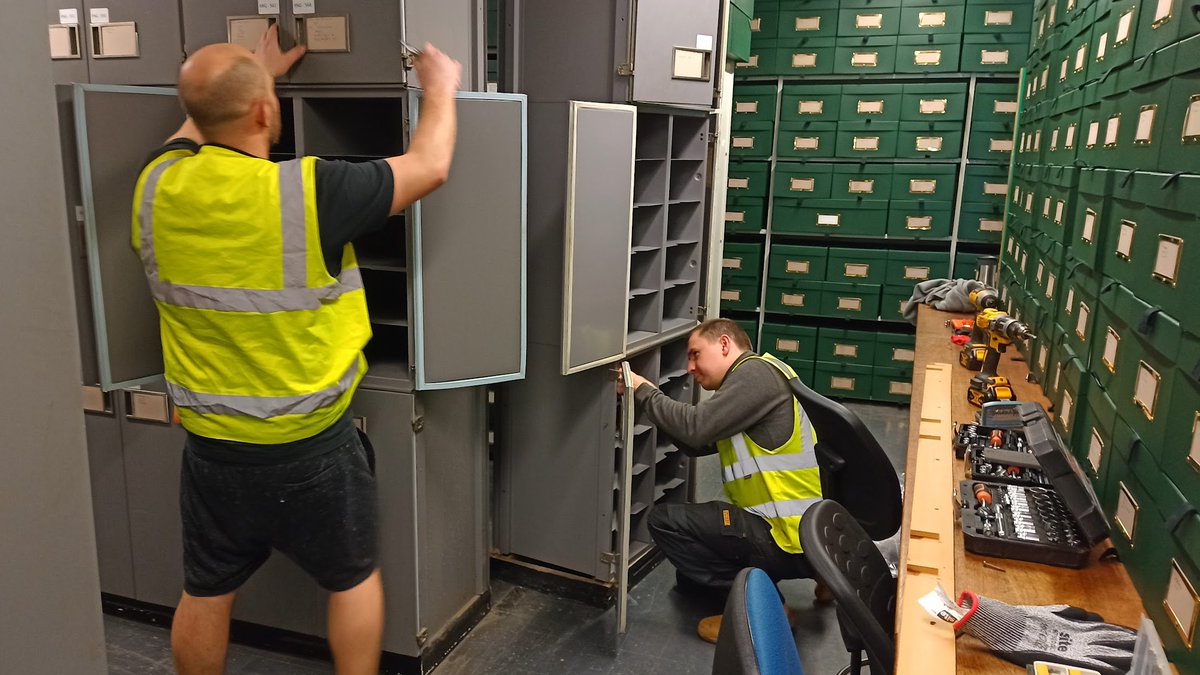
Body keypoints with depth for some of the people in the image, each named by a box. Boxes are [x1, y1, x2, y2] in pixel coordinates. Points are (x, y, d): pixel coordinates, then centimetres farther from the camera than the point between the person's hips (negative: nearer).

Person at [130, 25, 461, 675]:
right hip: (311, 446, -4)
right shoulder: (309, 191, -23)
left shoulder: (158, 186, -7)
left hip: (210, 445, 5)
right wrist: (440, 90, 8)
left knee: (205, 593, 21)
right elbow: (429, 167, -9)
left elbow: (197, 127, 18)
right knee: (353, 579, 19)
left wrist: (251, 72, 30)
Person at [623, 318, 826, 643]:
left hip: (792, 537, -11)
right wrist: (649, 395, 5)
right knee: (690, 574, 24)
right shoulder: (746, 384, 18)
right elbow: (695, 444, 16)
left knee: (665, 520, -9)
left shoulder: (756, 372, -13)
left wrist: (643, 391, -8)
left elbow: (696, 427, -22)